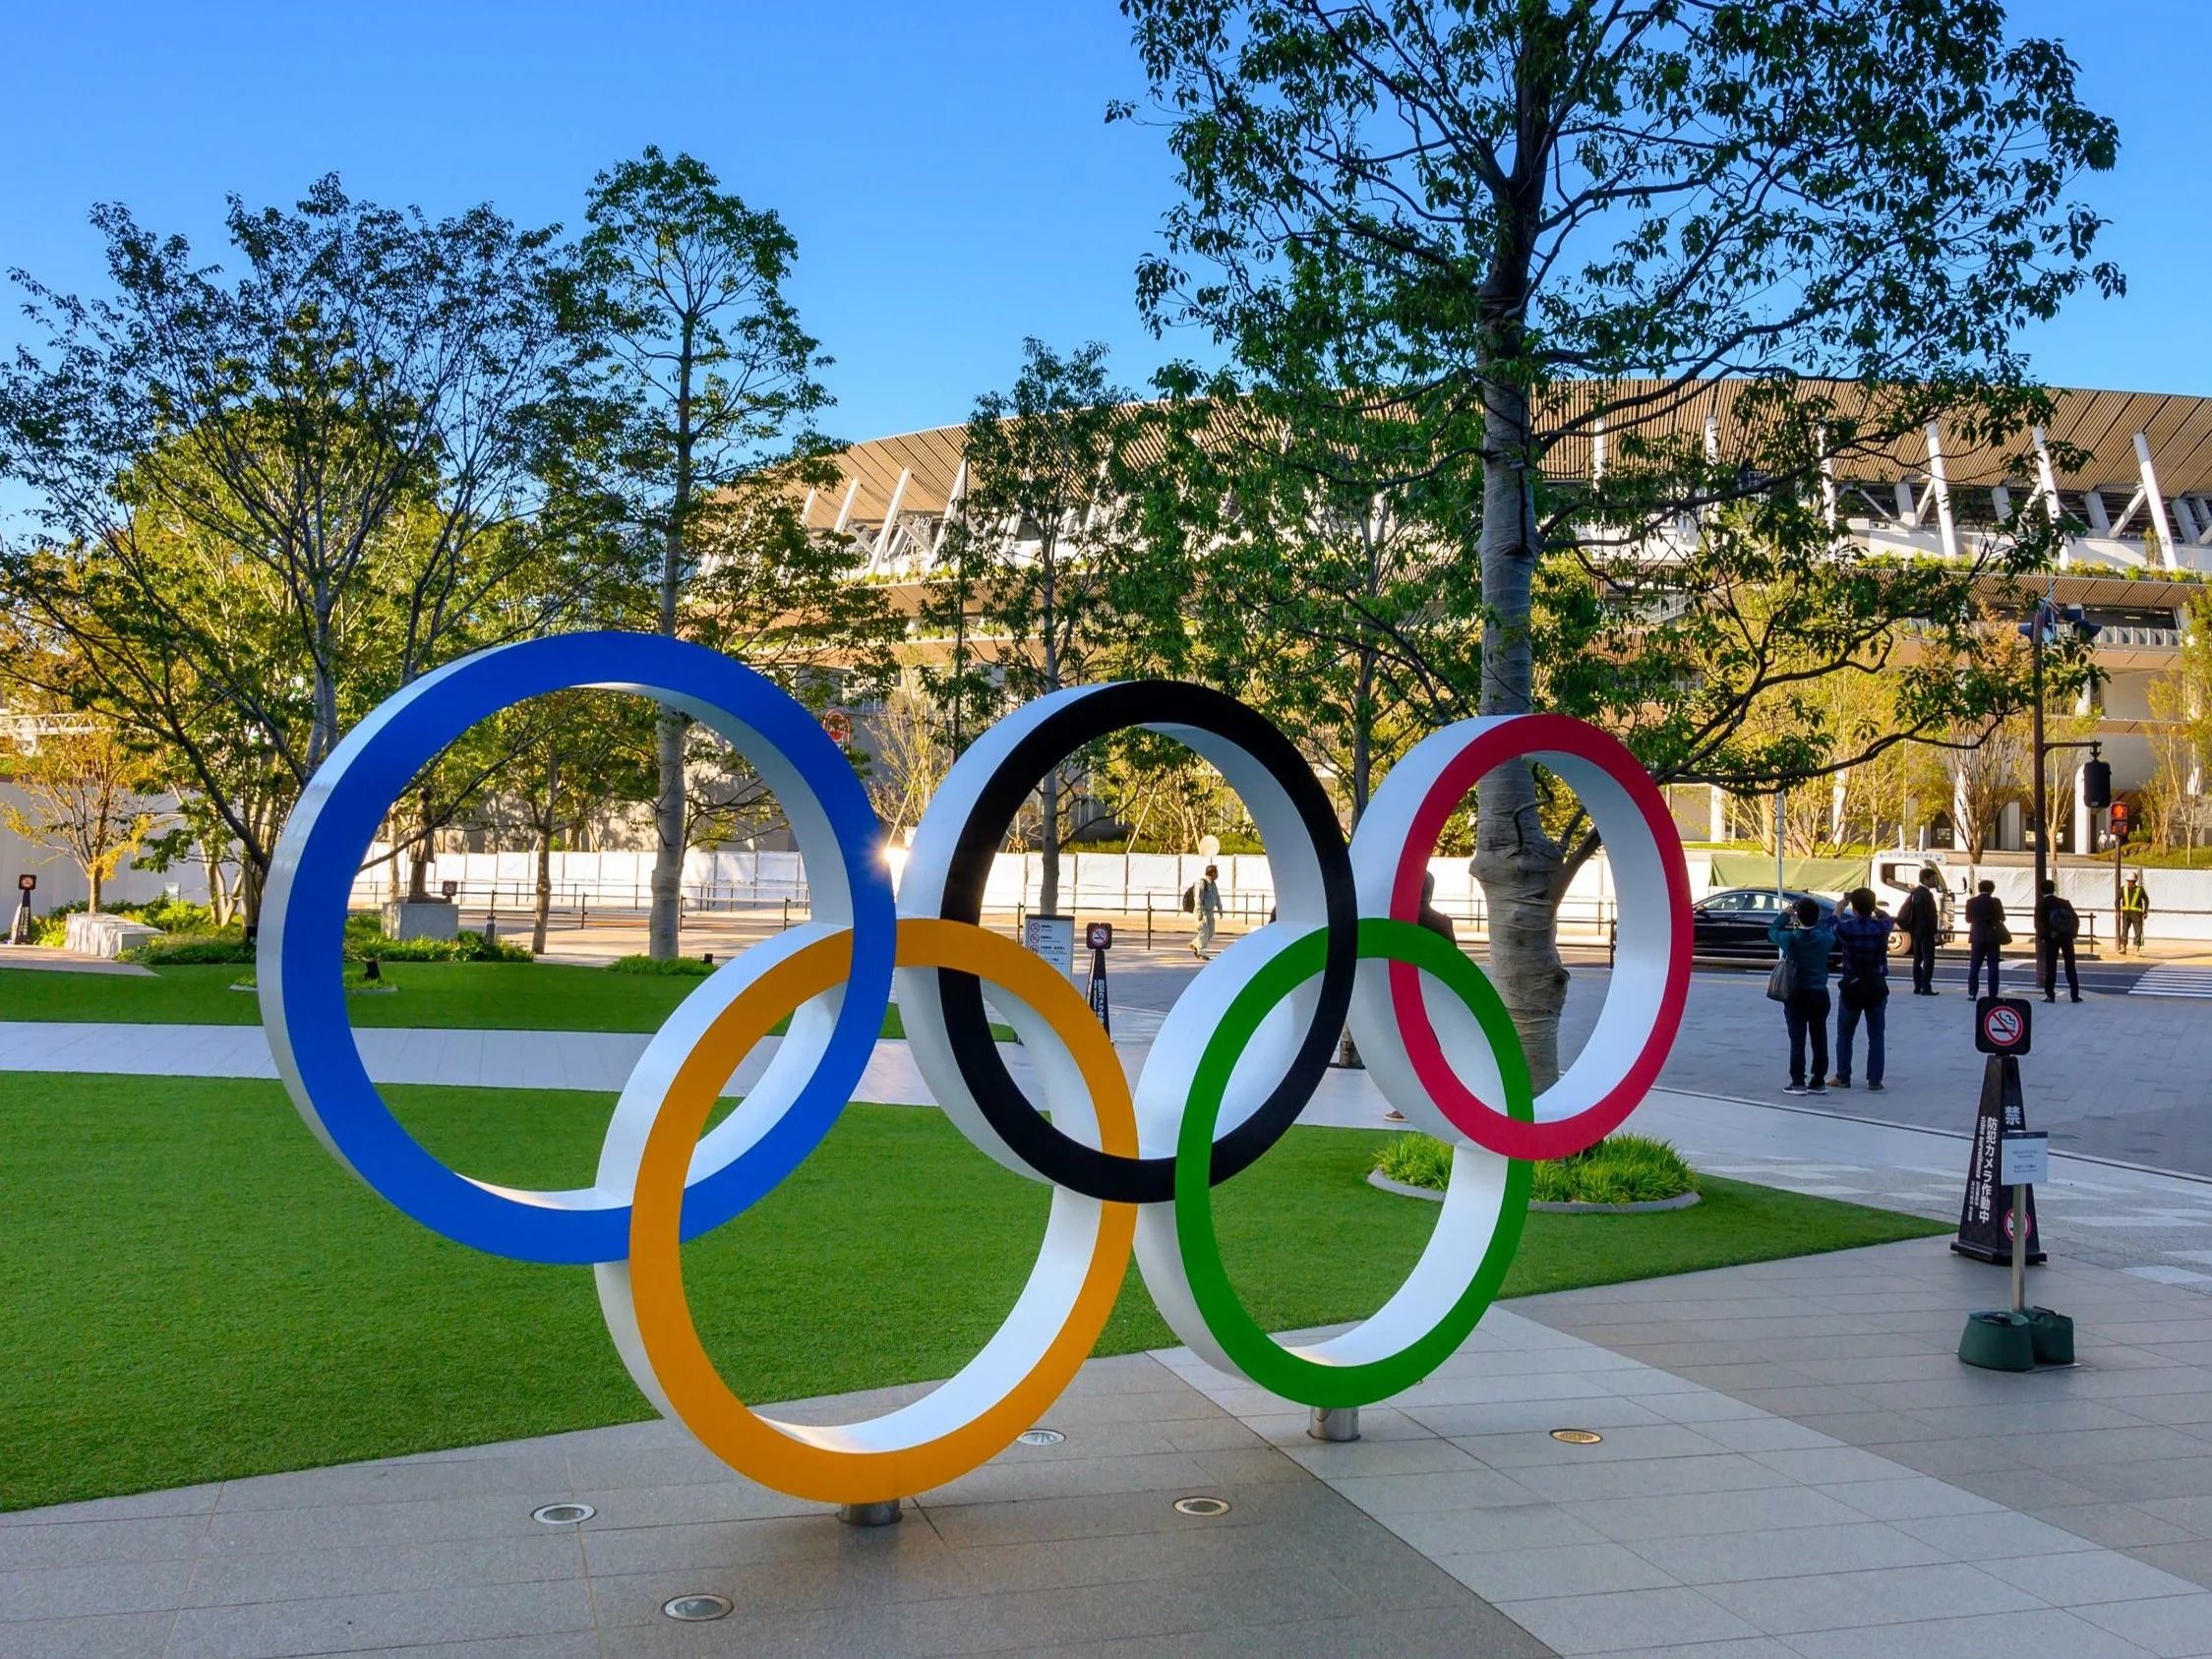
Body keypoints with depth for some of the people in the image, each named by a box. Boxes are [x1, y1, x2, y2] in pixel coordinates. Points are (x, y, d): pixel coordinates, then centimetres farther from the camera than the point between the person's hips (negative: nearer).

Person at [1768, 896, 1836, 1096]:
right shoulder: (1824, 938, -7)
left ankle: (1798, 1082, 0)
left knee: (1797, 1040, 1)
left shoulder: (1789, 938, -11)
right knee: (1819, 1040, 9)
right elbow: (1831, 932, 17)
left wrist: (1786, 913, 18)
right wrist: (1819, 919, 20)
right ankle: (1818, 1082, 13)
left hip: (1795, 995, -2)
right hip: (1819, 994, 2)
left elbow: (1772, 930, 9)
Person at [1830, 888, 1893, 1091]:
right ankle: (1875, 1079, 8)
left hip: (1851, 987, -1)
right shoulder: (1881, 927, -8)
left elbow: (1834, 920, 14)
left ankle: (1843, 1077, 15)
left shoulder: (1846, 928, -12)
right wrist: (1871, 906, 24)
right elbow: (1887, 918, 18)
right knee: (1876, 1036, 8)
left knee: (1844, 1034, 11)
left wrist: (1842, 903, 30)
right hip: (1876, 986, 1)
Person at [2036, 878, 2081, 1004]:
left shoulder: (2041, 903, 0)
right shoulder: (2064, 903, 10)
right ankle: (2075, 994, 9)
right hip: (2067, 937, 3)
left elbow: (2039, 922, -9)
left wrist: (2040, 938, -4)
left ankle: (2050, 994, -4)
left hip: (2052, 937, -3)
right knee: (2070, 966, 9)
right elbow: (2076, 919, 5)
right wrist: (2073, 933, 12)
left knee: (2051, 966, 0)